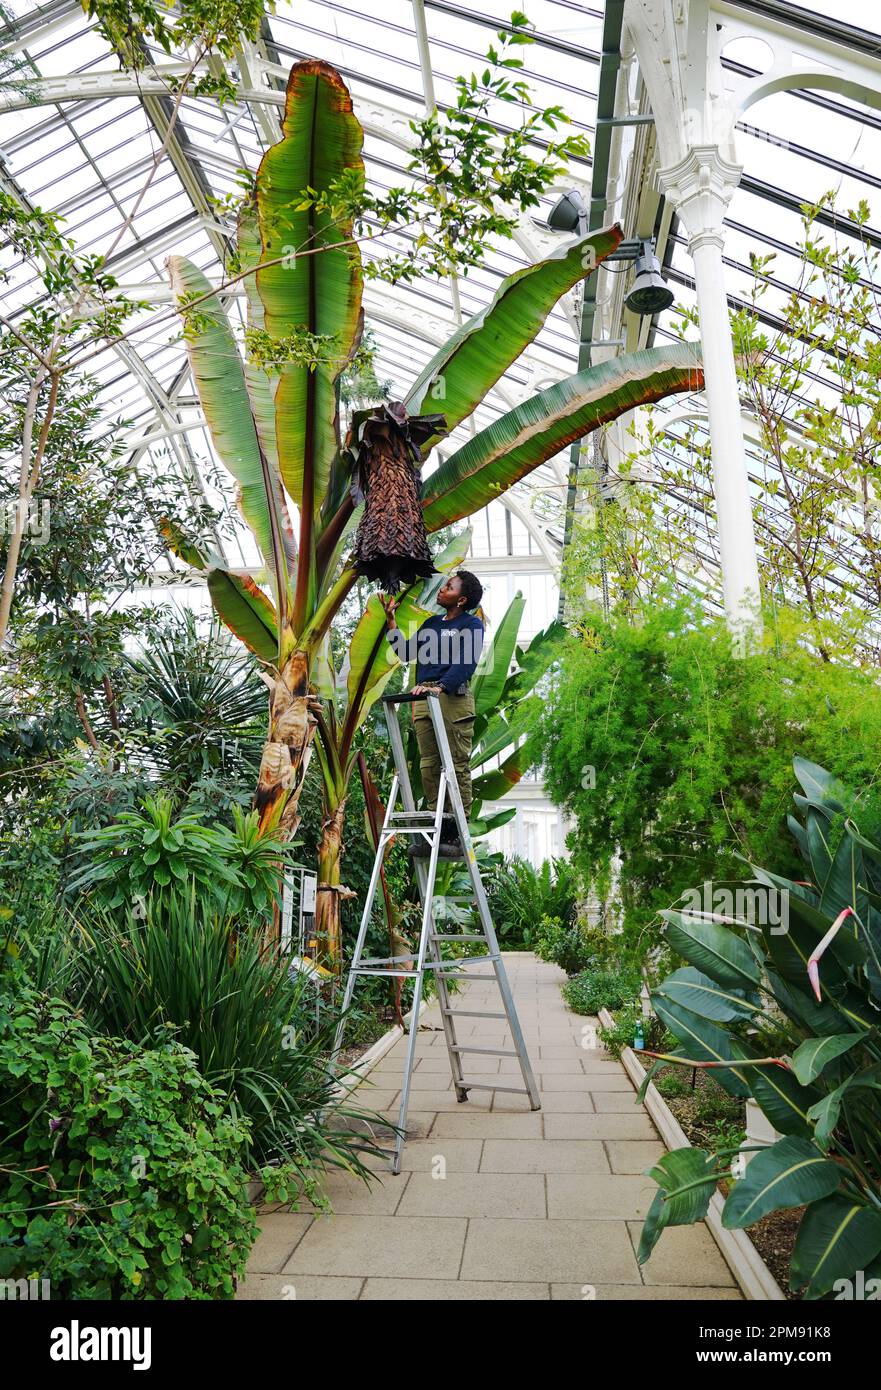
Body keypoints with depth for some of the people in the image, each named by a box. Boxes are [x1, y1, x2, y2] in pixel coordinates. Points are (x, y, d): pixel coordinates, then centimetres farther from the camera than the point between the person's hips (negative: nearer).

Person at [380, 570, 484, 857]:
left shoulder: (471, 624, 2)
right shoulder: (431, 623, 23)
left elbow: (466, 663, -12)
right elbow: (407, 653, 19)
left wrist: (440, 686, -26)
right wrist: (390, 619, 16)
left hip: (453, 698, -7)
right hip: (423, 699, 7)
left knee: (457, 766, -5)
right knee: (428, 765, 5)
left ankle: (459, 833, -3)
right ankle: (437, 828, 10)